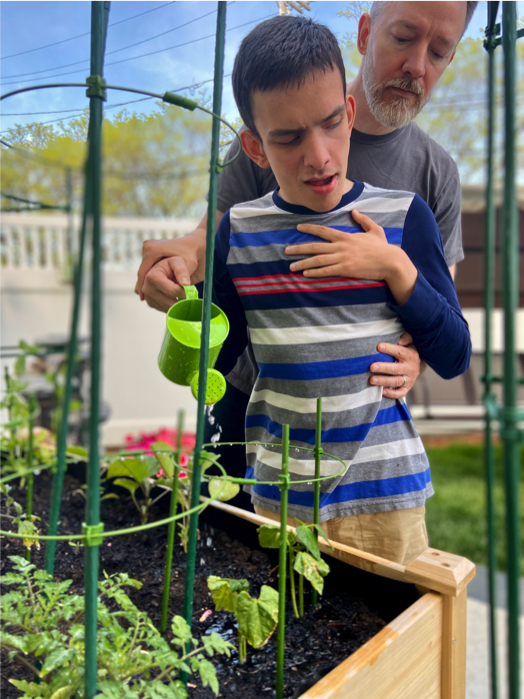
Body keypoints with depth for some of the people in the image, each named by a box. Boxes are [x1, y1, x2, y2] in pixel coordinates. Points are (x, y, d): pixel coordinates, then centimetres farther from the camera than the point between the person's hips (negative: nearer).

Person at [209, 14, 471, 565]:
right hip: (276, 495, 1)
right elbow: (210, 362, 3)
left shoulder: (402, 217, -5)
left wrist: (396, 267, -15)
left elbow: (455, 358, -5)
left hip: (381, 495, 0)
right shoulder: (238, 230, -3)